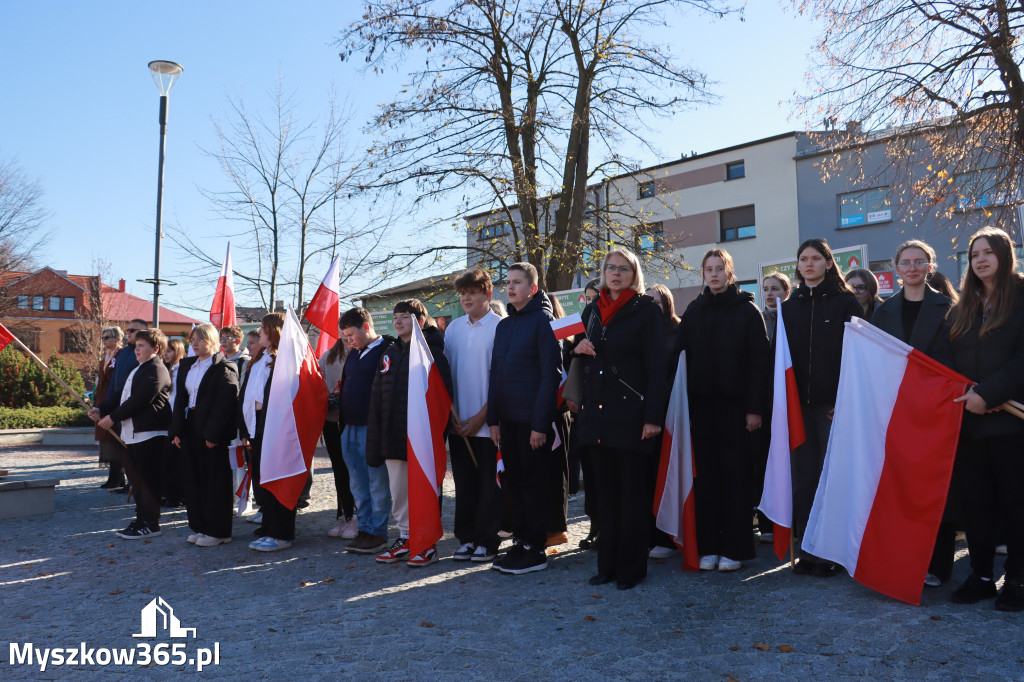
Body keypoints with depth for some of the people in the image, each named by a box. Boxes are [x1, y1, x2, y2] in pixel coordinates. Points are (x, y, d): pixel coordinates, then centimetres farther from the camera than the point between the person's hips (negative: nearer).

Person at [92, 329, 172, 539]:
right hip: (133, 433, 10)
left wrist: (113, 417, -14)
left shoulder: (156, 371, -13)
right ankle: (141, 520, 23)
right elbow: (123, 395, 21)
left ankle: (150, 524, 2)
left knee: (147, 480, -5)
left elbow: (138, 401, -20)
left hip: (149, 433, -10)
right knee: (137, 480, 14)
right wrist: (101, 410, 8)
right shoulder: (138, 369, 21)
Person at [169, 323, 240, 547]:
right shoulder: (186, 365, 14)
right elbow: (180, 399, 13)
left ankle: (218, 531, 7)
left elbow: (224, 404, -16)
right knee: (194, 478, 12)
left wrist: (213, 434, -20)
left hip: (212, 431, -8)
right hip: (190, 428, 8)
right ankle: (201, 527, 23)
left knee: (215, 480, -1)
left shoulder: (223, 368, -10)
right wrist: (176, 430, 4)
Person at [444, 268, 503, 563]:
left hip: (487, 421, -4)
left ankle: (486, 541, 15)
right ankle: (467, 538, 21)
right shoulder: (453, 328, 9)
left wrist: (481, 417, -10)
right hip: (459, 422, 5)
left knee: (489, 484, 4)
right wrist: (451, 414, 2)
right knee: (464, 483, 10)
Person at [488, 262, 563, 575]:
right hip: (507, 419, 7)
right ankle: (520, 544, 23)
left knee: (534, 483, 1)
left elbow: (550, 374, -13)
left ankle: (535, 550, 11)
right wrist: (493, 419, 8)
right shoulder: (504, 325, 15)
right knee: (514, 483, 12)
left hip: (532, 420, -7)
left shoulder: (543, 319, -8)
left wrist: (540, 423, -17)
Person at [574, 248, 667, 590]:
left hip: (632, 412, -5)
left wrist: (653, 417, -16)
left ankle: (631, 566, 12)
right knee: (606, 491, 11)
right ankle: (608, 563, 20)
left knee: (634, 492, 2)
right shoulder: (592, 310, 14)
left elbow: (657, 366, -9)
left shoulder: (647, 310, -3)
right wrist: (578, 349, 0)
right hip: (597, 412, 5)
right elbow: (582, 355, 24)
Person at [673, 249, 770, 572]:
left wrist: (755, 408, -11)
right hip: (701, 403, 3)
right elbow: (679, 355, 7)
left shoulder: (747, 309, 0)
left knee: (735, 473, 2)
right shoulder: (694, 310, 10)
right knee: (706, 473, 5)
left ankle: (734, 547, 11)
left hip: (735, 403, -3)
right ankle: (708, 546, 13)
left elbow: (760, 361, -4)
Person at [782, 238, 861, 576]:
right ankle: (808, 549, 13)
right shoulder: (789, 307, 13)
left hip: (833, 404, -3)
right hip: (800, 404, 4)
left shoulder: (846, 303, 2)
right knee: (804, 476, 6)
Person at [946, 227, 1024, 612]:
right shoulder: (962, 309, 15)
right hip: (968, 419, 5)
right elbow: (951, 362, 11)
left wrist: (988, 394, -20)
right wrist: (961, 395, -6)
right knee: (975, 500, 8)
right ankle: (982, 576, 17)